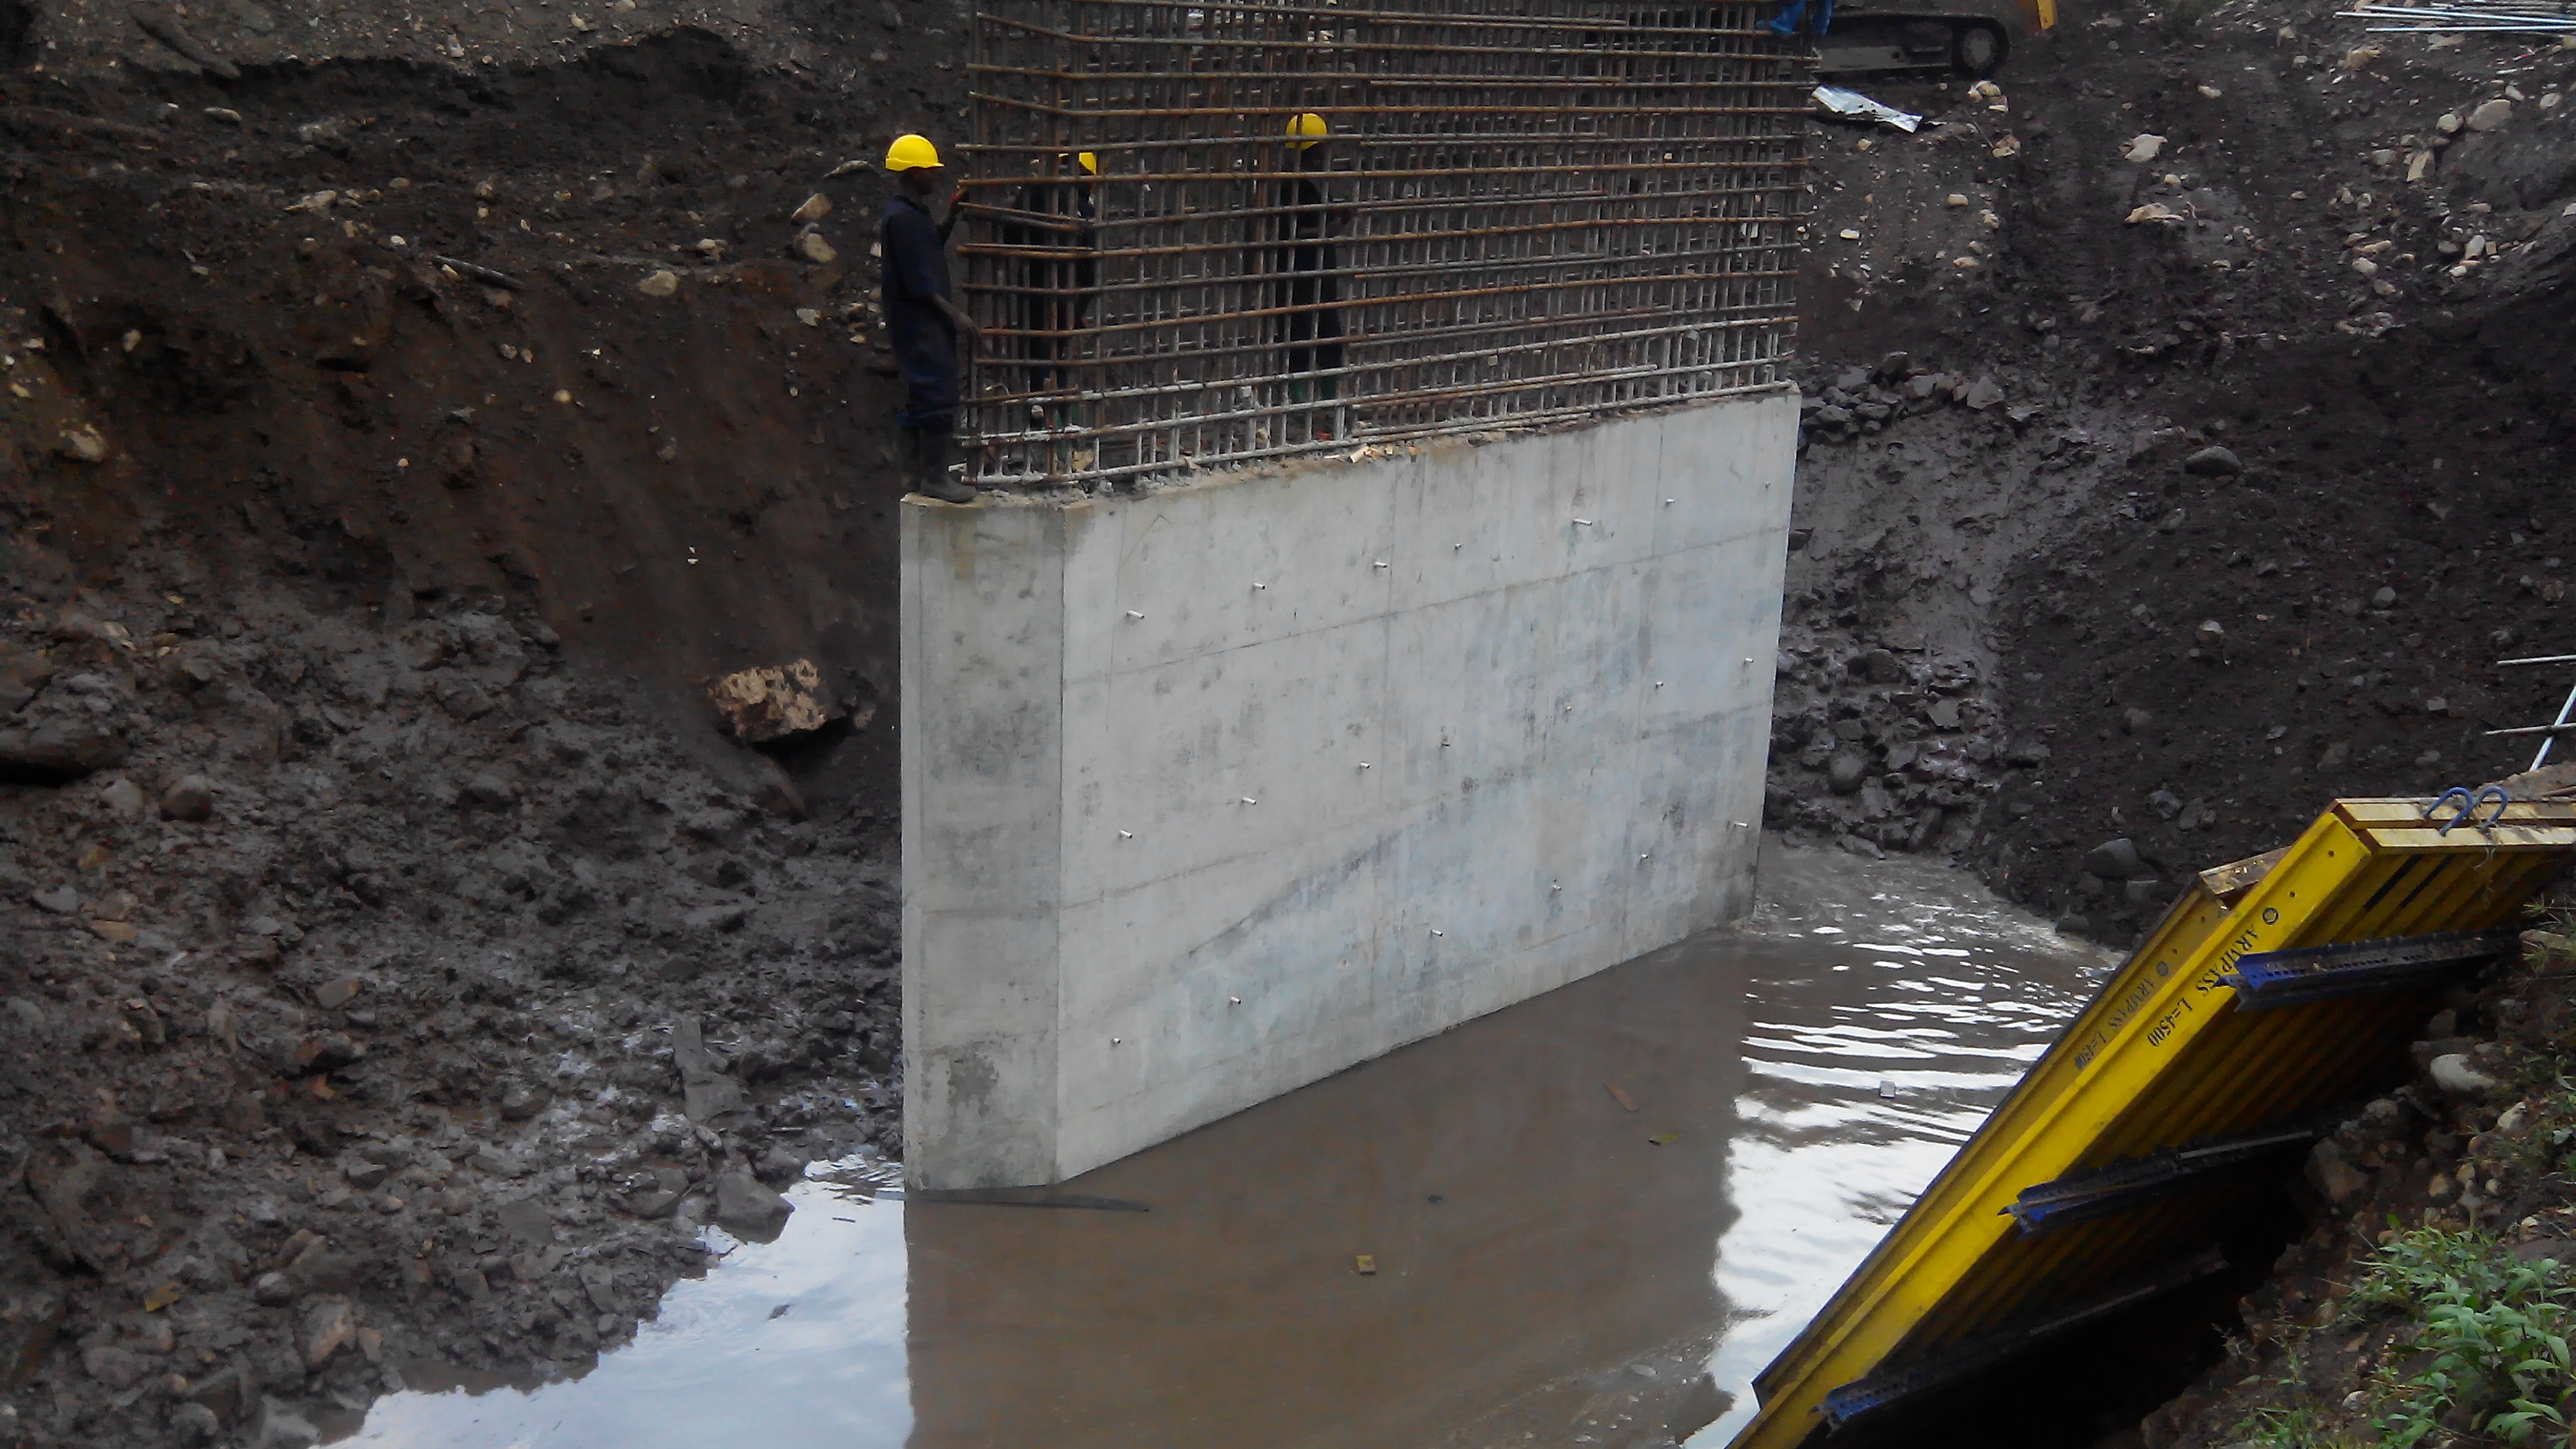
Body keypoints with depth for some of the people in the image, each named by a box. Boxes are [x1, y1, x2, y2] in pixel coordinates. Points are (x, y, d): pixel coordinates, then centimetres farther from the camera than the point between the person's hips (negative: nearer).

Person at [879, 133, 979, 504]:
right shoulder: (903, 217, -17)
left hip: (922, 320, 11)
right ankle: (935, 477, -7)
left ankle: (915, 473, 20)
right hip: (920, 320, -11)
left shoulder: (913, 212, 14)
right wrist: (954, 313, -17)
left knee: (921, 395, 14)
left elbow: (933, 246, 29)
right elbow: (917, 281, -20)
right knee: (938, 393, -10)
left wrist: (951, 215, 16)